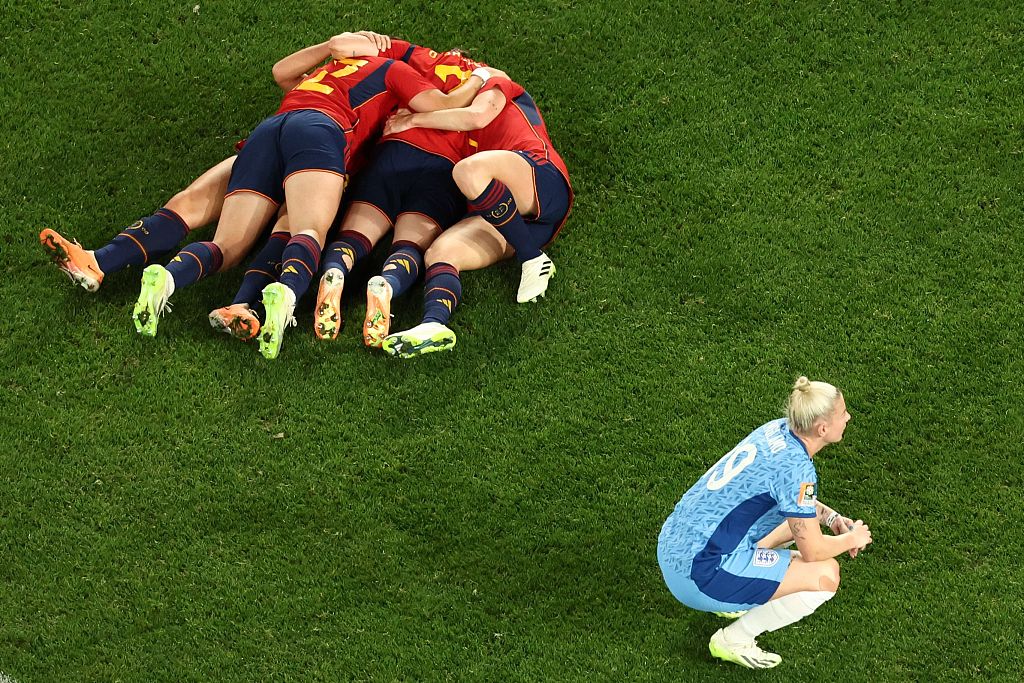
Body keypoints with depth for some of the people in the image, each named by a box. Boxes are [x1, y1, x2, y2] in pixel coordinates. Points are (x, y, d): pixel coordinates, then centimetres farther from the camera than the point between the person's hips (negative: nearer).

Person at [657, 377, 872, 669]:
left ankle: (734, 602, 19)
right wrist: (851, 539, 6)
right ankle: (734, 640, -1)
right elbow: (812, 550, -13)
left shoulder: (778, 429, 3)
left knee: (800, 519, 25)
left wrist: (831, 517, 14)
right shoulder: (795, 466, -22)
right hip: (699, 574, -10)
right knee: (826, 574, -12)